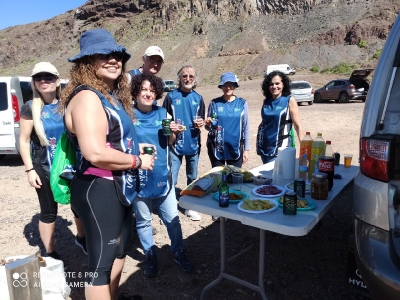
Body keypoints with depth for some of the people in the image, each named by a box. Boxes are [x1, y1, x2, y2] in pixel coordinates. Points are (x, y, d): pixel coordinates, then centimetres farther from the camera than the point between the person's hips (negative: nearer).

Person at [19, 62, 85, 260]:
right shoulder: (30, 108, -6)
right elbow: (24, 141, -4)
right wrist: (30, 169, -9)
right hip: (44, 168, -3)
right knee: (48, 212, 9)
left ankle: (81, 237, 38)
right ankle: (50, 252, 27)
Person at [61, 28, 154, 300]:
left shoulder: (110, 95, 12)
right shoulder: (87, 97, -20)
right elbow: (96, 154, -31)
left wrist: (134, 147, 10)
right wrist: (137, 161, -18)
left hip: (118, 187, 11)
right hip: (99, 190, -11)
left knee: (121, 245, 26)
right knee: (101, 259, 6)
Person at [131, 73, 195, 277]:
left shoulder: (163, 113, 4)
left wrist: (173, 132, -7)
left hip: (162, 174, 3)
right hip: (139, 176, -2)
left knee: (172, 218, 11)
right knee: (143, 220, 13)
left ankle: (178, 253, 32)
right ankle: (150, 256, 34)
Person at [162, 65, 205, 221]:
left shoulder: (198, 98, 7)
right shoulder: (171, 96, -3)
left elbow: (201, 120, 13)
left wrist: (202, 123, -9)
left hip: (193, 144, 4)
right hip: (175, 144, -3)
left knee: (192, 177, 14)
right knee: (171, 180, -1)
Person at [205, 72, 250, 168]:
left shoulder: (242, 103, 0)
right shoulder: (214, 103, -1)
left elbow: (246, 128, 3)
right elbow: (208, 128, 6)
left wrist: (246, 149, 1)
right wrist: (208, 125, -17)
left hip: (235, 148, 1)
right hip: (216, 148, 0)